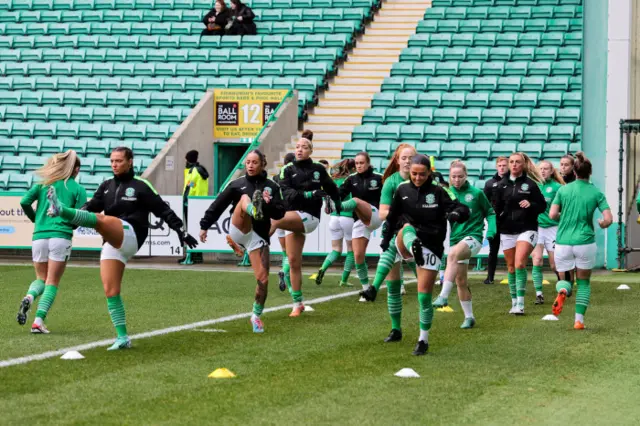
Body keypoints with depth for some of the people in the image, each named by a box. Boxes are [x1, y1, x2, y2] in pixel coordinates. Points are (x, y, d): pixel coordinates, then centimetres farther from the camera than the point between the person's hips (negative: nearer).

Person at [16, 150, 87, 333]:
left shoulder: (43, 184, 11)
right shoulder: (78, 190, 4)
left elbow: (25, 202, 0)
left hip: (39, 236, 3)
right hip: (61, 236, -3)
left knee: (41, 278, 18)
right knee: (52, 282, 3)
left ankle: (29, 298, -15)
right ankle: (39, 321, -9)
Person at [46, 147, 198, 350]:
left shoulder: (140, 186, 3)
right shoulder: (107, 186, 18)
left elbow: (163, 210, 4)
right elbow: (91, 207, 7)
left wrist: (182, 231, 0)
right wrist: (69, 221, -11)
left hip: (130, 235, -6)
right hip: (112, 244, 6)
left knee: (100, 220, -33)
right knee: (110, 292, -2)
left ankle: (61, 210, -56)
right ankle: (122, 337, 2)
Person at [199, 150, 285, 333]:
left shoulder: (272, 187, 6)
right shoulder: (237, 184, 4)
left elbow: (280, 214, 0)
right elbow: (218, 205, 7)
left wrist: (269, 203, -19)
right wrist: (204, 226, 5)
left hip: (259, 237, 2)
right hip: (239, 231, -2)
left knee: (263, 279, -7)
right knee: (245, 198, -27)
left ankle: (256, 316, 13)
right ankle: (254, 210, -66)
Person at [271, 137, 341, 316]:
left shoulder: (318, 169, 3)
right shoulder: (288, 170, 5)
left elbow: (331, 188, 18)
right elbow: (286, 193, -9)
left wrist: (337, 205, 25)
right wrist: (307, 194, -24)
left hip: (310, 216, -3)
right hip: (293, 217, 3)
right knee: (294, 261, 0)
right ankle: (297, 304, 8)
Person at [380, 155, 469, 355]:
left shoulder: (439, 192, -5)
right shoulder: (402, 189, 4)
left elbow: (464, 210, -13)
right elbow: (392, 216, 18)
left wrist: (457, 213, -35)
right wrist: (386, 237, 20)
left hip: (431, 246, -1)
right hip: (406, 242, 2)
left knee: (424, 295, -4)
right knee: (407, 227, -34)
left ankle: (423, 340, 12)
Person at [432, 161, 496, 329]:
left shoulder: (476, 193, -1)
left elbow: (490, 212, 9)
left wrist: (491, 230, -5)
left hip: (473, 237, -5)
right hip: (455, 239, 5)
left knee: (453, 254, -35)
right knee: (460, 281, 6)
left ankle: (443, 296, -40)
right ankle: (469, 317, 20)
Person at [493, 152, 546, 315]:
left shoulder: (530, 184, 0)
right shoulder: (501, 185, 8)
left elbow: (542, 205, 3)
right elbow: (496, 208, 13)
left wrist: (531, 205, -17)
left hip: (527, 229, -4)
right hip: (507, 231, 4)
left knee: (520, 264, -19)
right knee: (511, 267, 9)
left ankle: (520, 302, -18)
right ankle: (514, 302, 19)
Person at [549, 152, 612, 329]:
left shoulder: (563, 190, 0)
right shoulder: (596, 193, -1)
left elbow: (552, 215, -7)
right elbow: (608, 219, -7)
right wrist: (601, 224, 16)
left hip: (563, 243, 1)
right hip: (585, 242, 0)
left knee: (565, 279, 17)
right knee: (584, 283, 16)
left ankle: (563, 290, -20)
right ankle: (579, 320, 4)